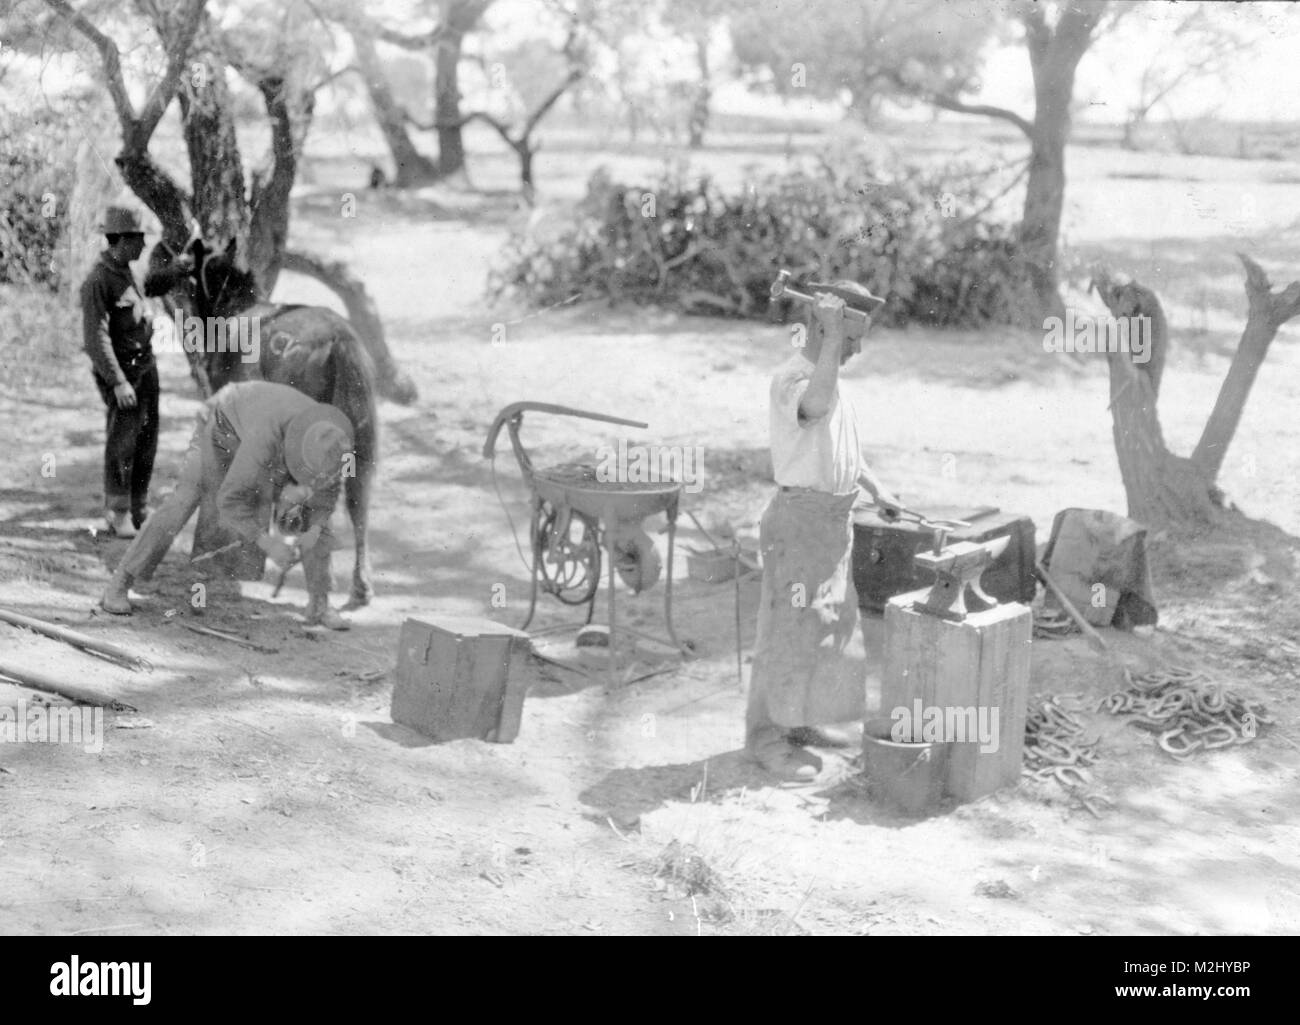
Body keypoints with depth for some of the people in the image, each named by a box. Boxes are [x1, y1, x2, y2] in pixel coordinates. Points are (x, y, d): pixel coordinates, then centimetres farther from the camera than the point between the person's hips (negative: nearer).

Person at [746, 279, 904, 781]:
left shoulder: (827, 376, 14)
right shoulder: (793, 377, -18)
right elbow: (816, 407, -43)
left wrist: (875, 487, 19)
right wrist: (832, 336, -37)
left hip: (835, 516, 10)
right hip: (800, 517, -10)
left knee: (830, 623, 16)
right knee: (789, 627, -5)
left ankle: (800, 720, 29)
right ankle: (766, 735, 4)